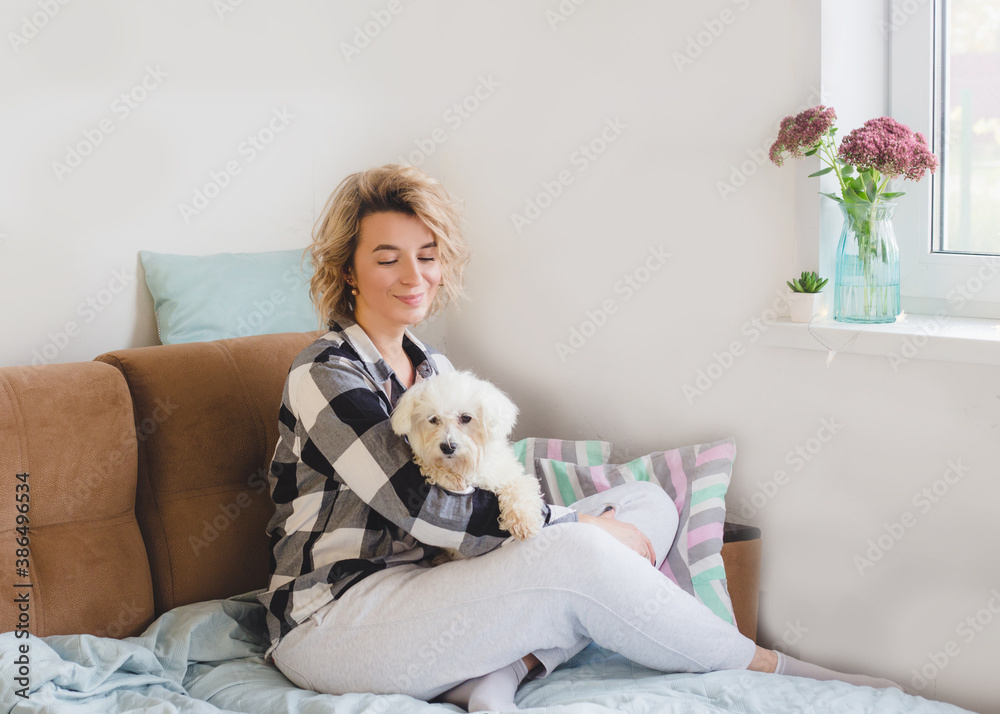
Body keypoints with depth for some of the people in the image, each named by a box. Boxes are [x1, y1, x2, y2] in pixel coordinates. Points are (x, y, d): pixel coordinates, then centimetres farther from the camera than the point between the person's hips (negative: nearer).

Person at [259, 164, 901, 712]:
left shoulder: (432, 368, 14)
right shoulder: (325, 375, -12)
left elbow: (479, 492, 11)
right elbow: (423, 507, -20)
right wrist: (581, 526, -16)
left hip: (423, 590, 8)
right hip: (331, 622, -8)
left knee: (647, 503, 0)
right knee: (575, 554, -28)